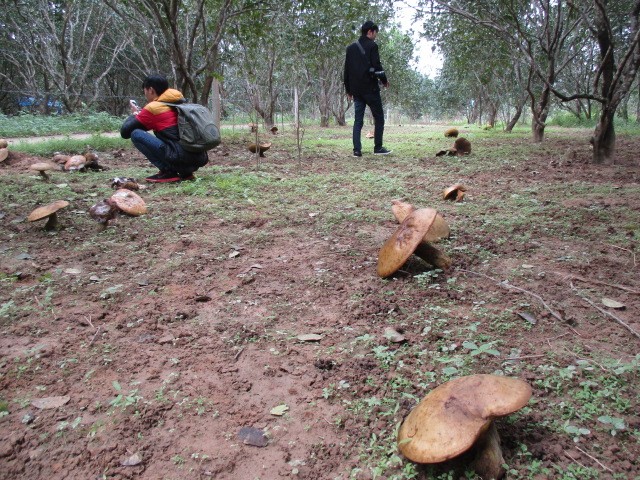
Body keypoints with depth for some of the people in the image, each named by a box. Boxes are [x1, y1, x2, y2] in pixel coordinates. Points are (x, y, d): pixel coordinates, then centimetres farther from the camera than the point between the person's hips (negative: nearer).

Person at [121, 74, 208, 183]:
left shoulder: (153, 108, 0)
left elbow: (125, 132, 6)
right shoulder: (180, 102, 18)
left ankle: (167, 172, -3)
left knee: (136, 134, 1)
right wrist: (141, 114, 28)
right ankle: (185, 172, 16)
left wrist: (134, 114, 24)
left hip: (181, 157, -8)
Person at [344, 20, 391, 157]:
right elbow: (377, 66, -13)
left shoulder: (351, 48, 13)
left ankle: (357, 150, -2)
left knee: (358, 120, 6)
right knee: (379, 118, 6)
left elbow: (346, 70, 14)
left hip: (356, 90, 6)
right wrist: (384, 80, 3)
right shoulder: (372, 46, -6)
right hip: (370, 89, -6)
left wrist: (348, 89, 19)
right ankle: (378, 148, 6)